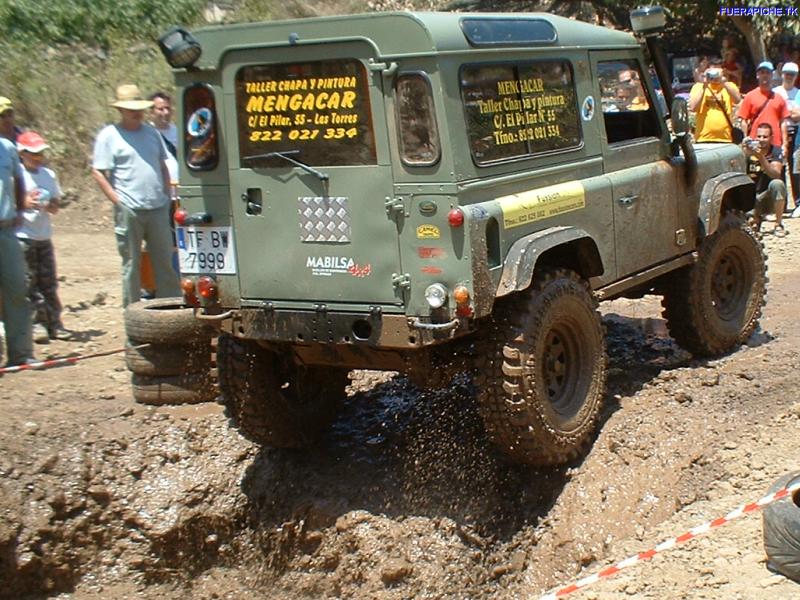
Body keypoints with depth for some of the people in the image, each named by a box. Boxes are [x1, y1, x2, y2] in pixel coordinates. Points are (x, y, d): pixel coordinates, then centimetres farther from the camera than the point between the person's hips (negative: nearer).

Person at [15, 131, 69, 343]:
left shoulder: (49, 175, 10)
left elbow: (55, 202, 15)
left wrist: (51, 206, -8)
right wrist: (24, 203, -22)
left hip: (44, 236, 5)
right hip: (22, 236, -5)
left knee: (49, 282, 6)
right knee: (29, 282, -4)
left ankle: (54, 323, 11)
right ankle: (36, 324, 0)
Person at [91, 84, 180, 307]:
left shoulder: (151, 132, 14)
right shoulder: (109, 135, -2)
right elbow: (98, 172, -6)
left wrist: (166, 194, 11)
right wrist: (117, 200, -12)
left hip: (158, 208, 5)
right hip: (129, 211, -4)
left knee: (165, 261, 8)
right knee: (131, 264, 3)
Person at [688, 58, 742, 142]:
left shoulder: (729, 86, 13)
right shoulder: (698, 86, 9)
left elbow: (737, 100, -7)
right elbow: (692, 107, -6)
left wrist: (724, 82, -10)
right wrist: (704, 86, -5)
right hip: (704, 139, -1)